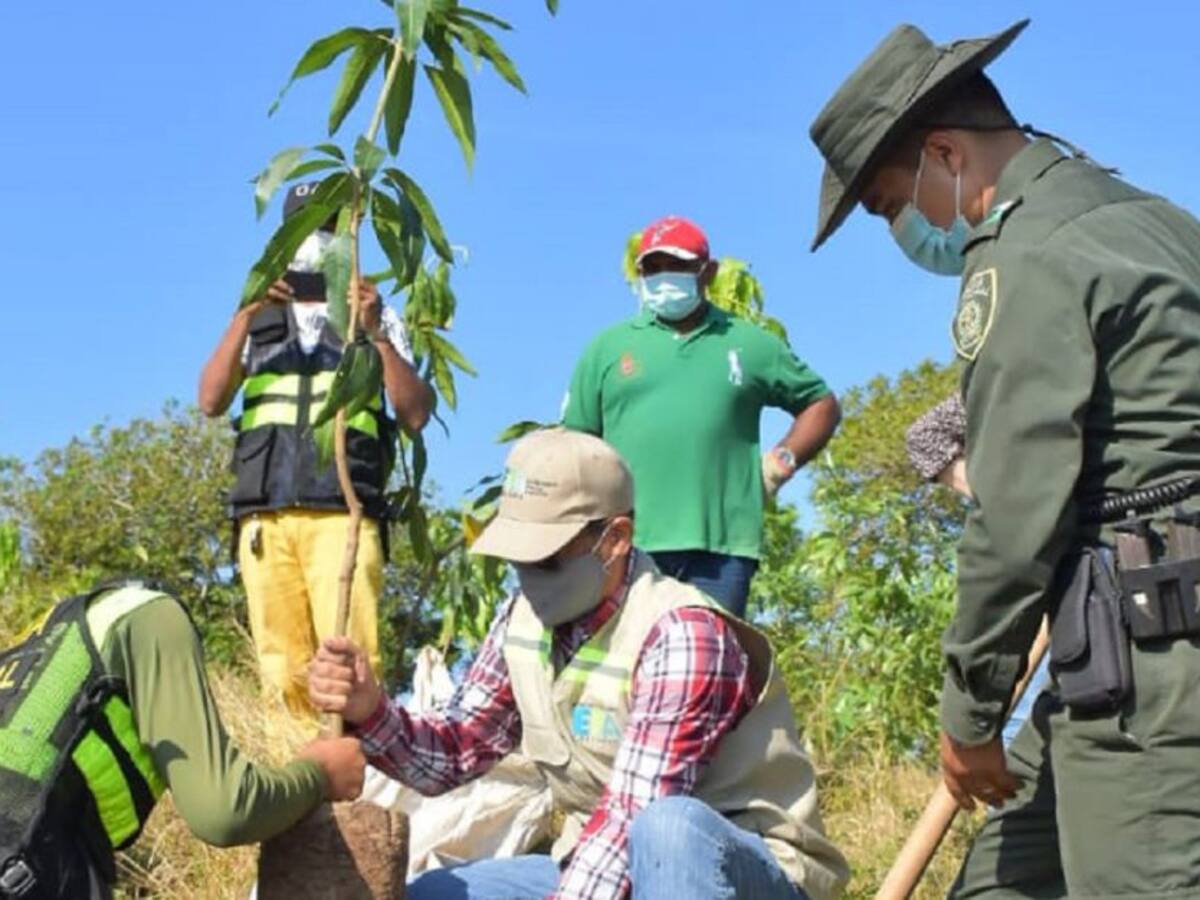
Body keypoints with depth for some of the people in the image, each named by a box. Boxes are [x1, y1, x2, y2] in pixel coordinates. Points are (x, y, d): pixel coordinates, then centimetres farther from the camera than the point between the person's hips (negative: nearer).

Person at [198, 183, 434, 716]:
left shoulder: (377, 320, 17)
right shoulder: (258, 321, 22)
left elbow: (417, 415, 4)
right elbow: (211, 402, 6)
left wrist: (376, 334, -7)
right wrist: (243, 319, -6)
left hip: (342, 515, -2)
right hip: (264, 518, 3)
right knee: (283, 671, -3)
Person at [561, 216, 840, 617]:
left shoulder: (751, 345, 15)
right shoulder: (608, 346, 15)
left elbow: (821, 404, 22)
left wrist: (781, 463, 7)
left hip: (723, 543, 0)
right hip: (627, 542, 0)